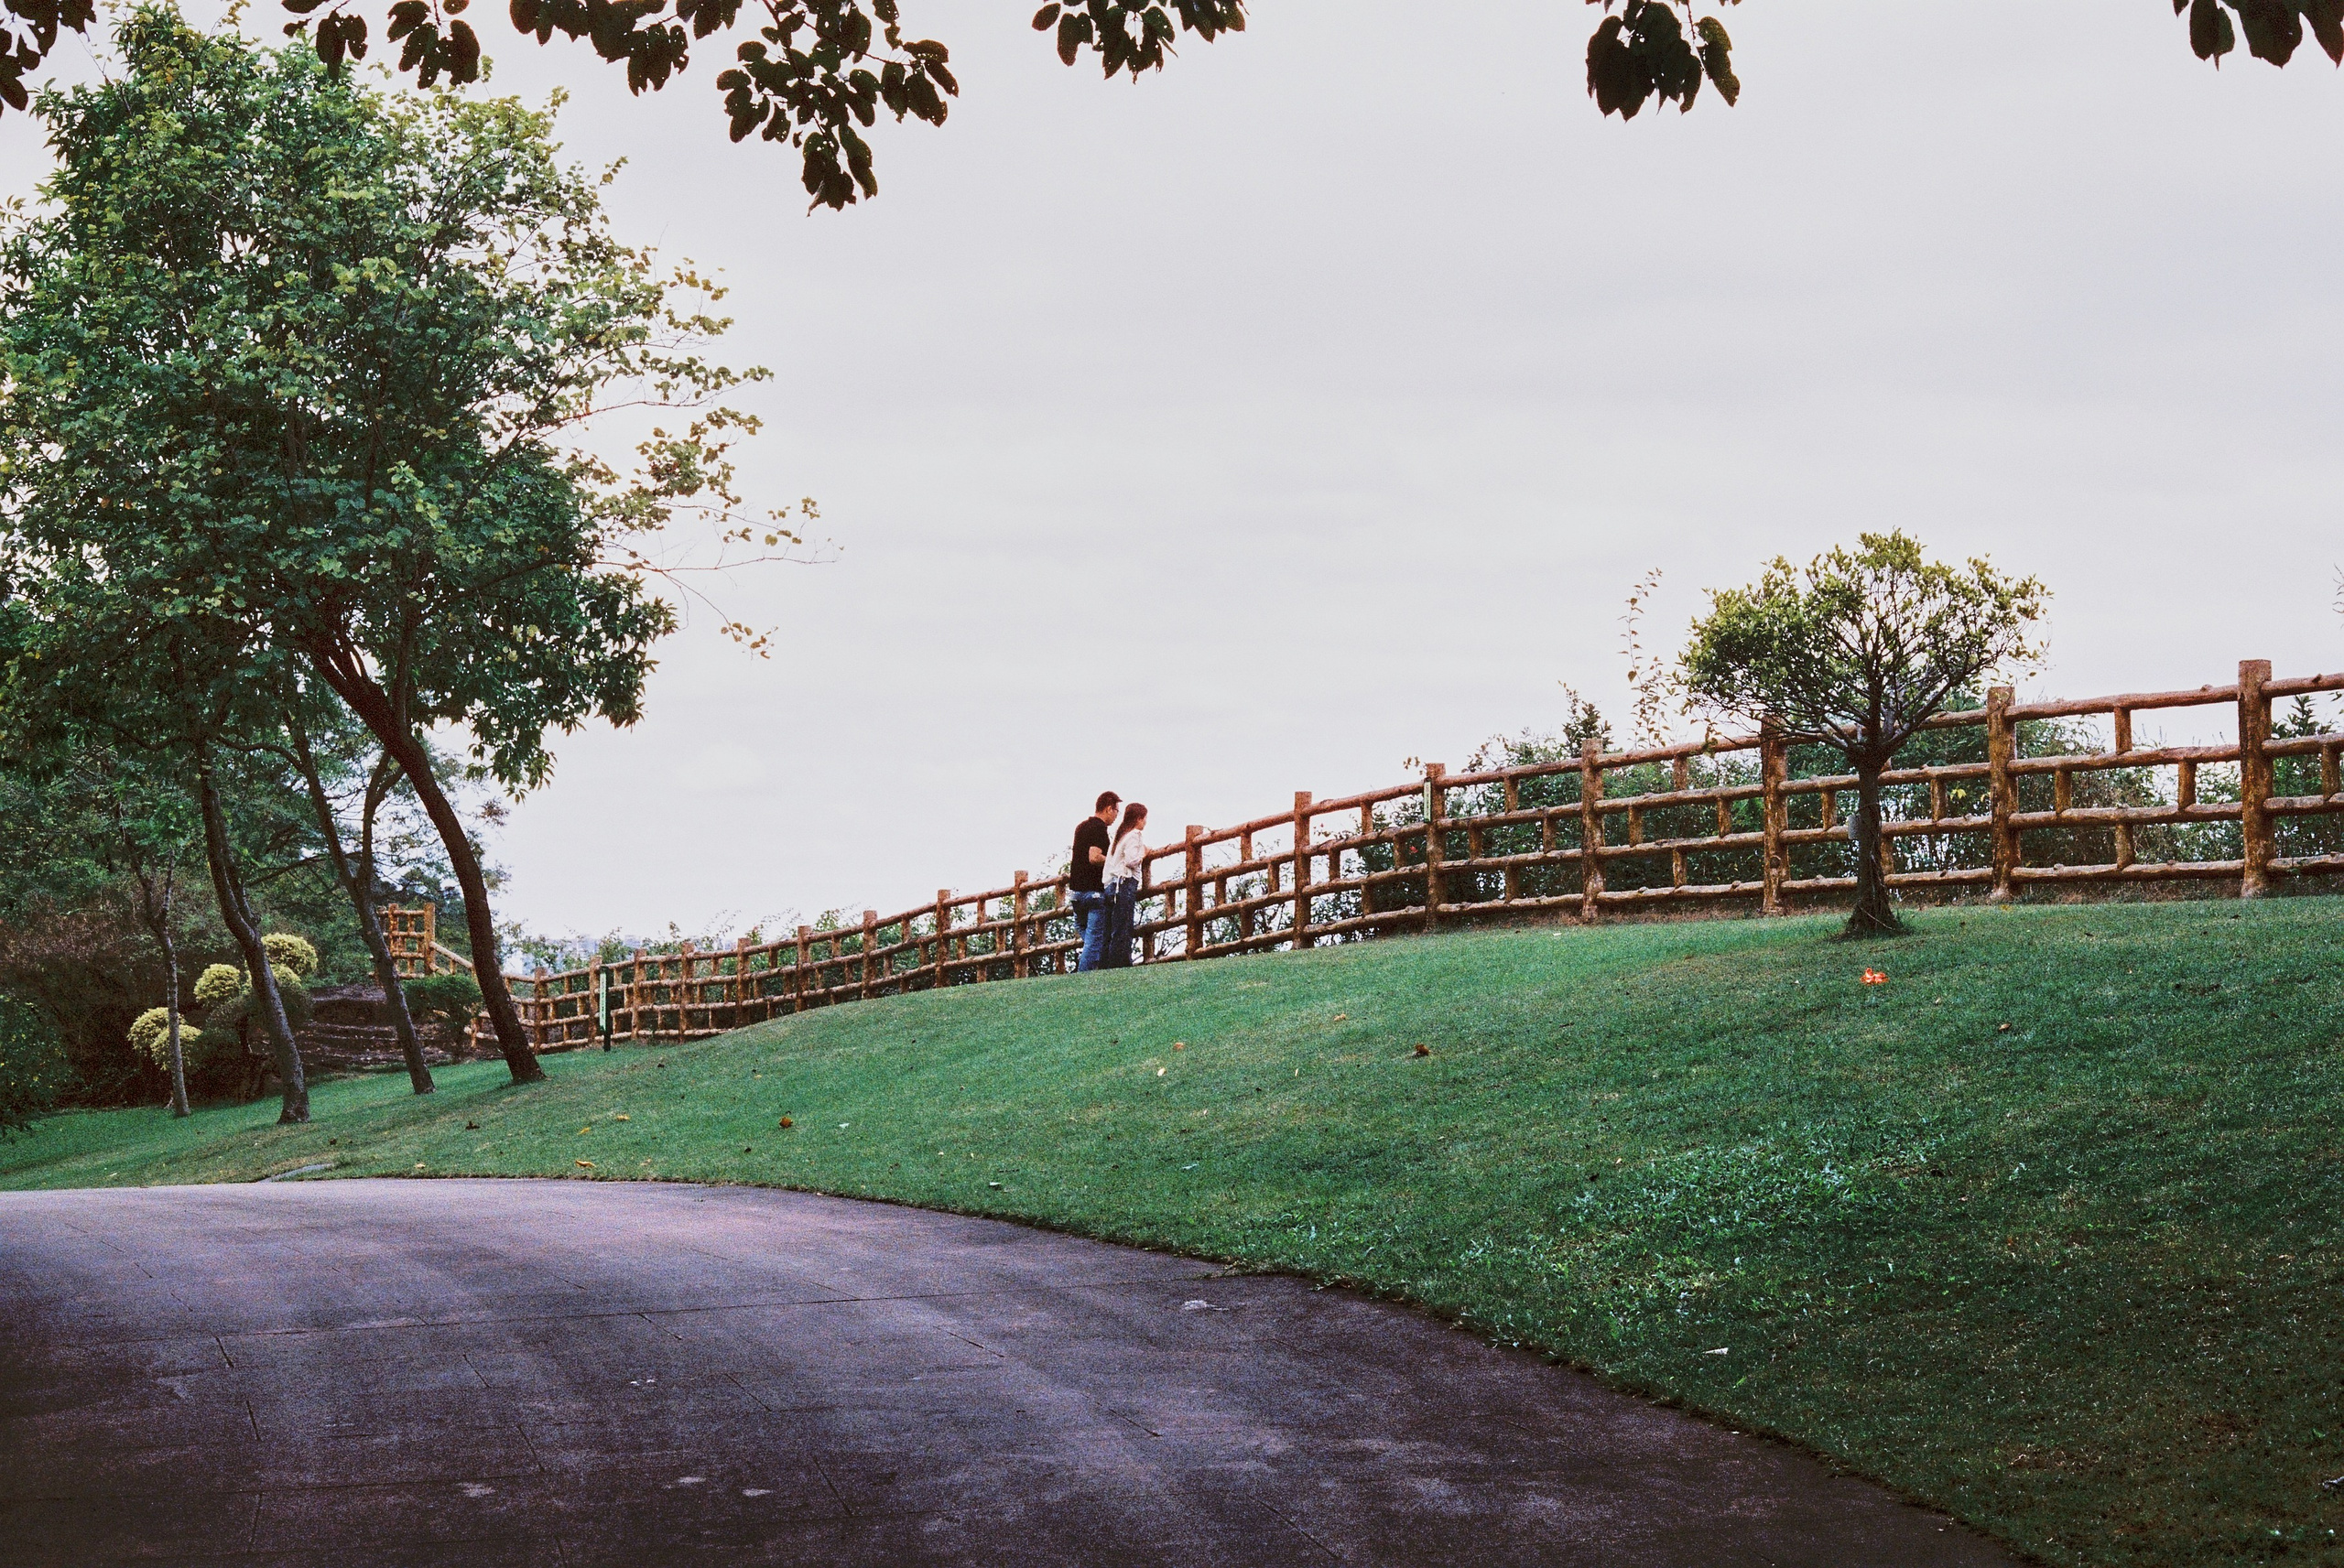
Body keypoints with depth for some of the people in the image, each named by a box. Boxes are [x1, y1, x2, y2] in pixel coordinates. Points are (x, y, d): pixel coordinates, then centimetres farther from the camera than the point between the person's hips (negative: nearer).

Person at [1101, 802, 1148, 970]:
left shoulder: (1120, 834, 22)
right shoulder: (1134, 835, -5)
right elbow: (1131, 861, -17)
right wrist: (1143, 853, 1)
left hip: (1112, 885, 9)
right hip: (1125, 885, -9)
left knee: (1112, 932, 6)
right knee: (1122, 932, -11)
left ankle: (1105, 968, 4)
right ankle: (1119, 966, -15)